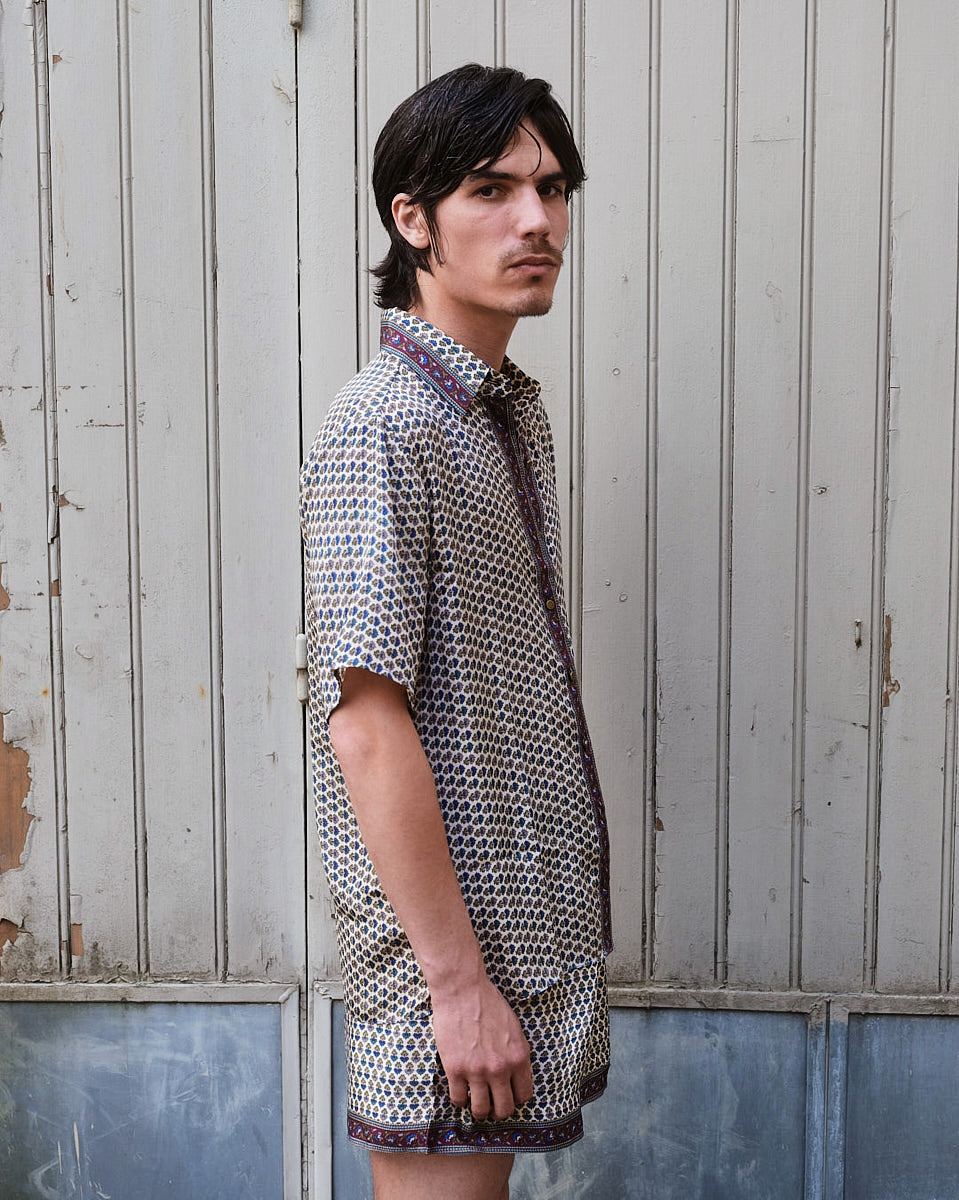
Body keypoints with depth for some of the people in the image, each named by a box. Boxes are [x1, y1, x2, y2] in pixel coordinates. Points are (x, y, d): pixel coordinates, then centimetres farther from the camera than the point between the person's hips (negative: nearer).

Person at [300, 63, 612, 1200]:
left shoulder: (514, 414, 11)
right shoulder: (379, 427, -18)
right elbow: (367, 725, -22)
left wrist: (544, 949, 15)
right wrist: (458, 979, -20)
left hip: (526, 918, 9)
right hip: (444, 935, -9)